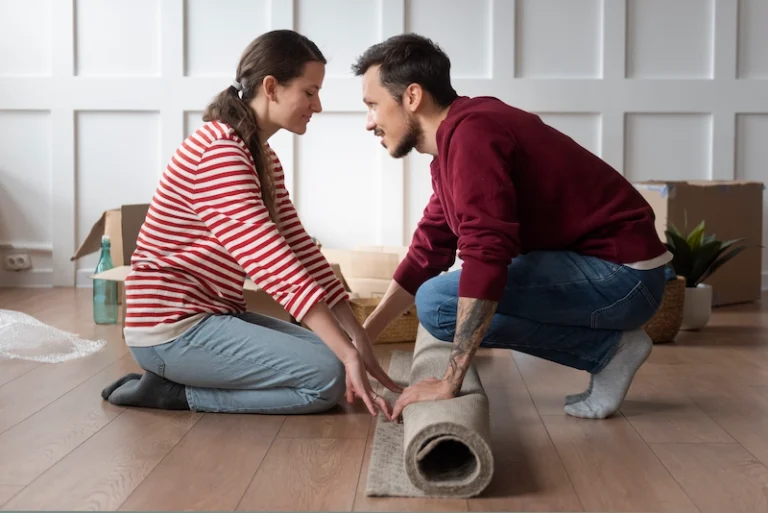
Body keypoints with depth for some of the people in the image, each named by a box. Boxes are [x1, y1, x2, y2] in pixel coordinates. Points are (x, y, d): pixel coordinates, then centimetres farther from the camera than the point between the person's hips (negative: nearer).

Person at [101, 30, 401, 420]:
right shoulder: (218, 152, -20)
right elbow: (273, 266, -27)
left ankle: (177, 379, 7)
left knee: (330, 352, 8)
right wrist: (350, 355, -27)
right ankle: (172, 392, -6)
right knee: (328, 377, -16)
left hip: (211, 315, 10)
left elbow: (300, 250, 6)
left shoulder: (263, 158, 12)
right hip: (173, 327, -10)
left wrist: (358, 340, -2)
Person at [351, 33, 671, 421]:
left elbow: (485, 256, -30)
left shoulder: (470, 132, -20)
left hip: (621, 273, -10)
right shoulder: (454, 139, 12)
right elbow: (427, 253, 18)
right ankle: (607, 348, 12)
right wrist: (362, 338, 15)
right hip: (595, 264, 10)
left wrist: (449, 382, -28)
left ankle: (609, 349, -4)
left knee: (439, 302, -19)